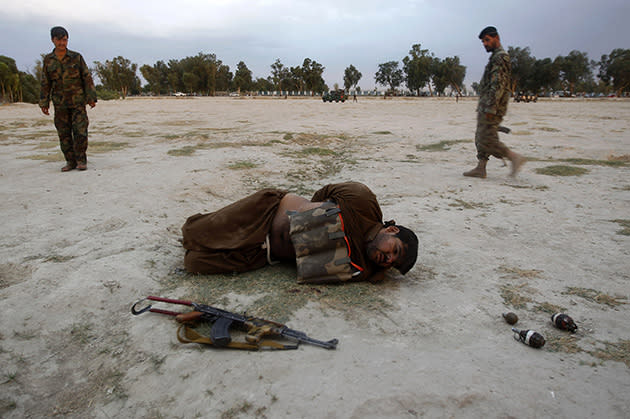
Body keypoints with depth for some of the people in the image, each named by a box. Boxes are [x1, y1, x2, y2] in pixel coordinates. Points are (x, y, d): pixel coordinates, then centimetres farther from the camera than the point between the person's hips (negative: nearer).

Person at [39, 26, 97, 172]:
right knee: (64, 134, 3)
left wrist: (91, 98, -7)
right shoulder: (48, 60, 5)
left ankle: (81, 160, 3)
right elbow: (45, 83, 8)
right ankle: (71, 161, 11)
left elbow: (87, 78, 0)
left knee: (80, 131, -9)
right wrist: (44, 104, 4)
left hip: (78, 102, -2)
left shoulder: (76, 57, -1)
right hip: (60, 104, 3)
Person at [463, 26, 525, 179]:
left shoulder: (500, 57, -13)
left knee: (486, 139, -9)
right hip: (486, 107, 10)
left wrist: (490, 108, -25)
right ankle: (480, 168, 13)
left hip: (491, 107, -10)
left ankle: (515, 157, -3)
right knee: (481, 138, 10)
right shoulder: (496, 57, 20)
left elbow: (498, 85, -21)